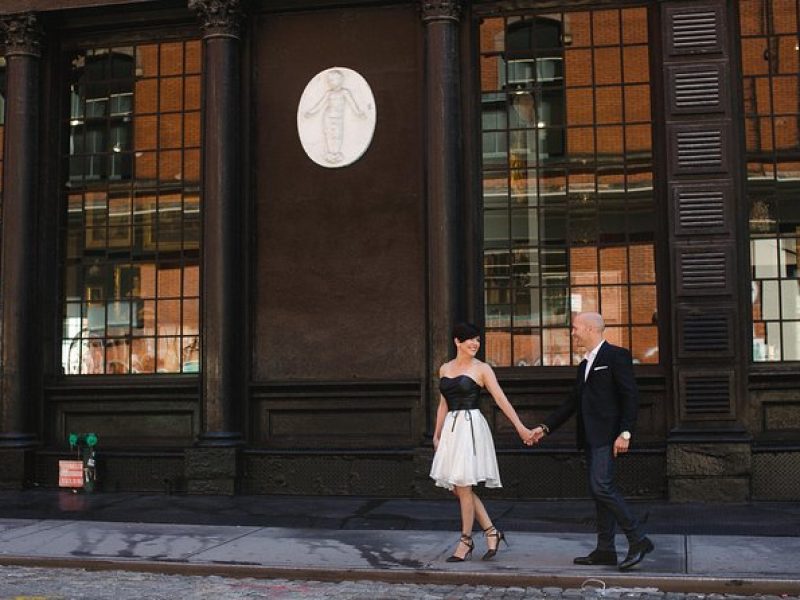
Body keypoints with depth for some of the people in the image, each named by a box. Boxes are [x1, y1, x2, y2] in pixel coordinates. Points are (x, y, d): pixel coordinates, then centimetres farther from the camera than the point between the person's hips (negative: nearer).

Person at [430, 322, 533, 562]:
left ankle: (466, 540, 7)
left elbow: (501, 399, -7)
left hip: (471, 426, -6)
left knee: (463, 485, -5)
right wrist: (437, 434, 15)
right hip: (451, 428, 6)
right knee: (458, 486, 7)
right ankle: (491, 531, 19)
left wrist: (520, 427, -15)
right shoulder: (444, 369, 13)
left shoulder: (481, 368, -1)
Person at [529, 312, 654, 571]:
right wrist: (545, 427, 17)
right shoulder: (585, 365, 20)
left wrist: (625, 433, -20)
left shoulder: (616, 356, -6)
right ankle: (605, 550, 13)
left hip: (607, 435, -9)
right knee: (600, 491, 9)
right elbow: (572, 403, 23)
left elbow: (630, 396, -12)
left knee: (602, 487, -17)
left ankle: (638, 540, -9)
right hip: (591, 437, 9)